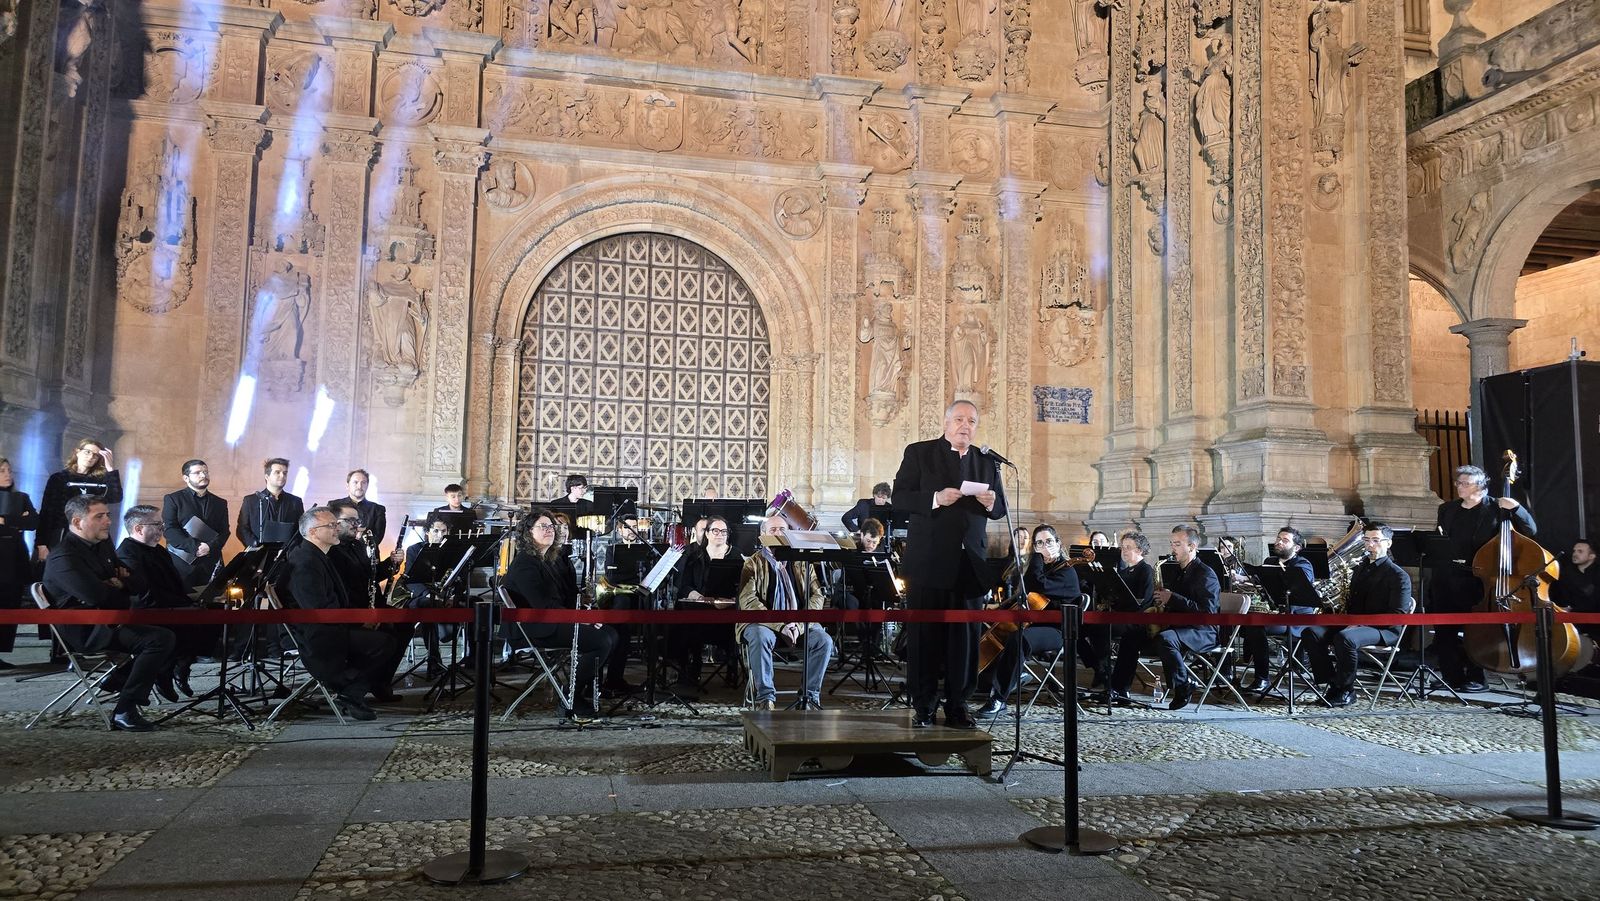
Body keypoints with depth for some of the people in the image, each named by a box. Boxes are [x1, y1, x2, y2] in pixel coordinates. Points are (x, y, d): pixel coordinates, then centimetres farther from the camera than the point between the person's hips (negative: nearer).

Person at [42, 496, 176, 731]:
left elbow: (135, 584, 15)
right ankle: (125, 711, -21)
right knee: (161, 639, -26)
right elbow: (96, 595, -29)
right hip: (86, 632, -10)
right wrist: (118, 587, -6)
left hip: (108, 622, 10)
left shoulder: (101, 547, 16)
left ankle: (119, 678, 9)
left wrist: (120, 583, -9)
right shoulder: (63, 557, -15)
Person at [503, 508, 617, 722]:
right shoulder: (524, 564, -14)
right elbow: (544, 605, -22)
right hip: (539, 628, -9)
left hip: (558, 621, 9)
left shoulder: (556, 559, 15)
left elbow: (572, 595, 14)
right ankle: (572, 703, -9)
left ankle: (586, 692, 7)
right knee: (601, 641, -20)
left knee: (611, 634, -2)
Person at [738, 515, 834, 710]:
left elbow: (817, 596, 3)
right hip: (764, 623, -2)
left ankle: (810, 696, -11)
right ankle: (765, 697, -24)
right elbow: (748, 601, -11)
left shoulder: (802, 562, 11)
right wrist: (779, 625, -22)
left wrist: (800, 625, -16)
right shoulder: (753, 563, 1)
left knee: (824, 641, -23)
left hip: (799, 623, 3)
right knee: (760, 636, -35)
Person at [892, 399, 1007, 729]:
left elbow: (1000, 510, 15)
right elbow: (900, 497, -4)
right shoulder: (919, 453, 3)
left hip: (970, 562, 3)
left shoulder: (987, 461, 15)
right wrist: (936, 499, -19)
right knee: (924, 634, 0)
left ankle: (957, 705, 13)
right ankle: (922, 706, 9)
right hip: (929, 561, -3)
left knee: (966, 635, 4)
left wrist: (991, 502, -8)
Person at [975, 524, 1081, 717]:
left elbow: (1038, 586, -24)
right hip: (1033, 625, 9)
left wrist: (1037, 557, -13)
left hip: (1055, 631, -9)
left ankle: (999, 698, -38)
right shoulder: (1040, 567, 18)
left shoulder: (1067, 572, -8)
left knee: (1018, 638, -37)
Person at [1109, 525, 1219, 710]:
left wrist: (1172, 598, -23)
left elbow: (1207, 611, -22)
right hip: (1177, 627, 9)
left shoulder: (1205, 574, -10)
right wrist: (1160, 606, 1)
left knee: (1164, 638, -37)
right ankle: (1118, 690, -7)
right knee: (1131, 636, -3)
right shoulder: (1177, 572, 17)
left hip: (1203, 632, -9)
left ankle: (1184, 688, -20)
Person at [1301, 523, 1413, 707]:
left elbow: (1397, 614, -13)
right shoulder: (1360, 568, 21)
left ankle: (1346, 691, -19)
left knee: (1345, 637, -37)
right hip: (1353, 624, 7)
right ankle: (1333, 684, -12)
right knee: (1312, 632, -17)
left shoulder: (1398, 576, -3)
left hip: (1383, 630, -7)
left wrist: (1361, 623, -20)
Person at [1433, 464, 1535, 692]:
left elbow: (1530, 531, -5)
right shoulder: (1447, 509, 15)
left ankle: (1475, 678, 9)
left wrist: (1516, 508, -16)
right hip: (1445, 577, 5)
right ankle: (1451, 677, 14)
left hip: (1475, 577, -5)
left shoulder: (1496, 508, 0)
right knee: (1444, 630, 5)